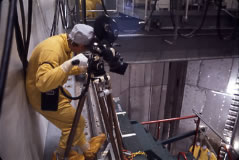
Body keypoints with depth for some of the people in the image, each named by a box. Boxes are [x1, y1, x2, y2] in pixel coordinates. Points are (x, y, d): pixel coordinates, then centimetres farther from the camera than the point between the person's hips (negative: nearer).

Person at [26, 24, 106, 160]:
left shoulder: (65, 44, -3)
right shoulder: (52, 50, -32)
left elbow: (64, 70, 11)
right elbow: (43, 83, -43)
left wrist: (82, 69, -7)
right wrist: (71, 62, -44)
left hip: (54, 90, 9)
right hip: (42, 95, -9)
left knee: (72, 121, 19)